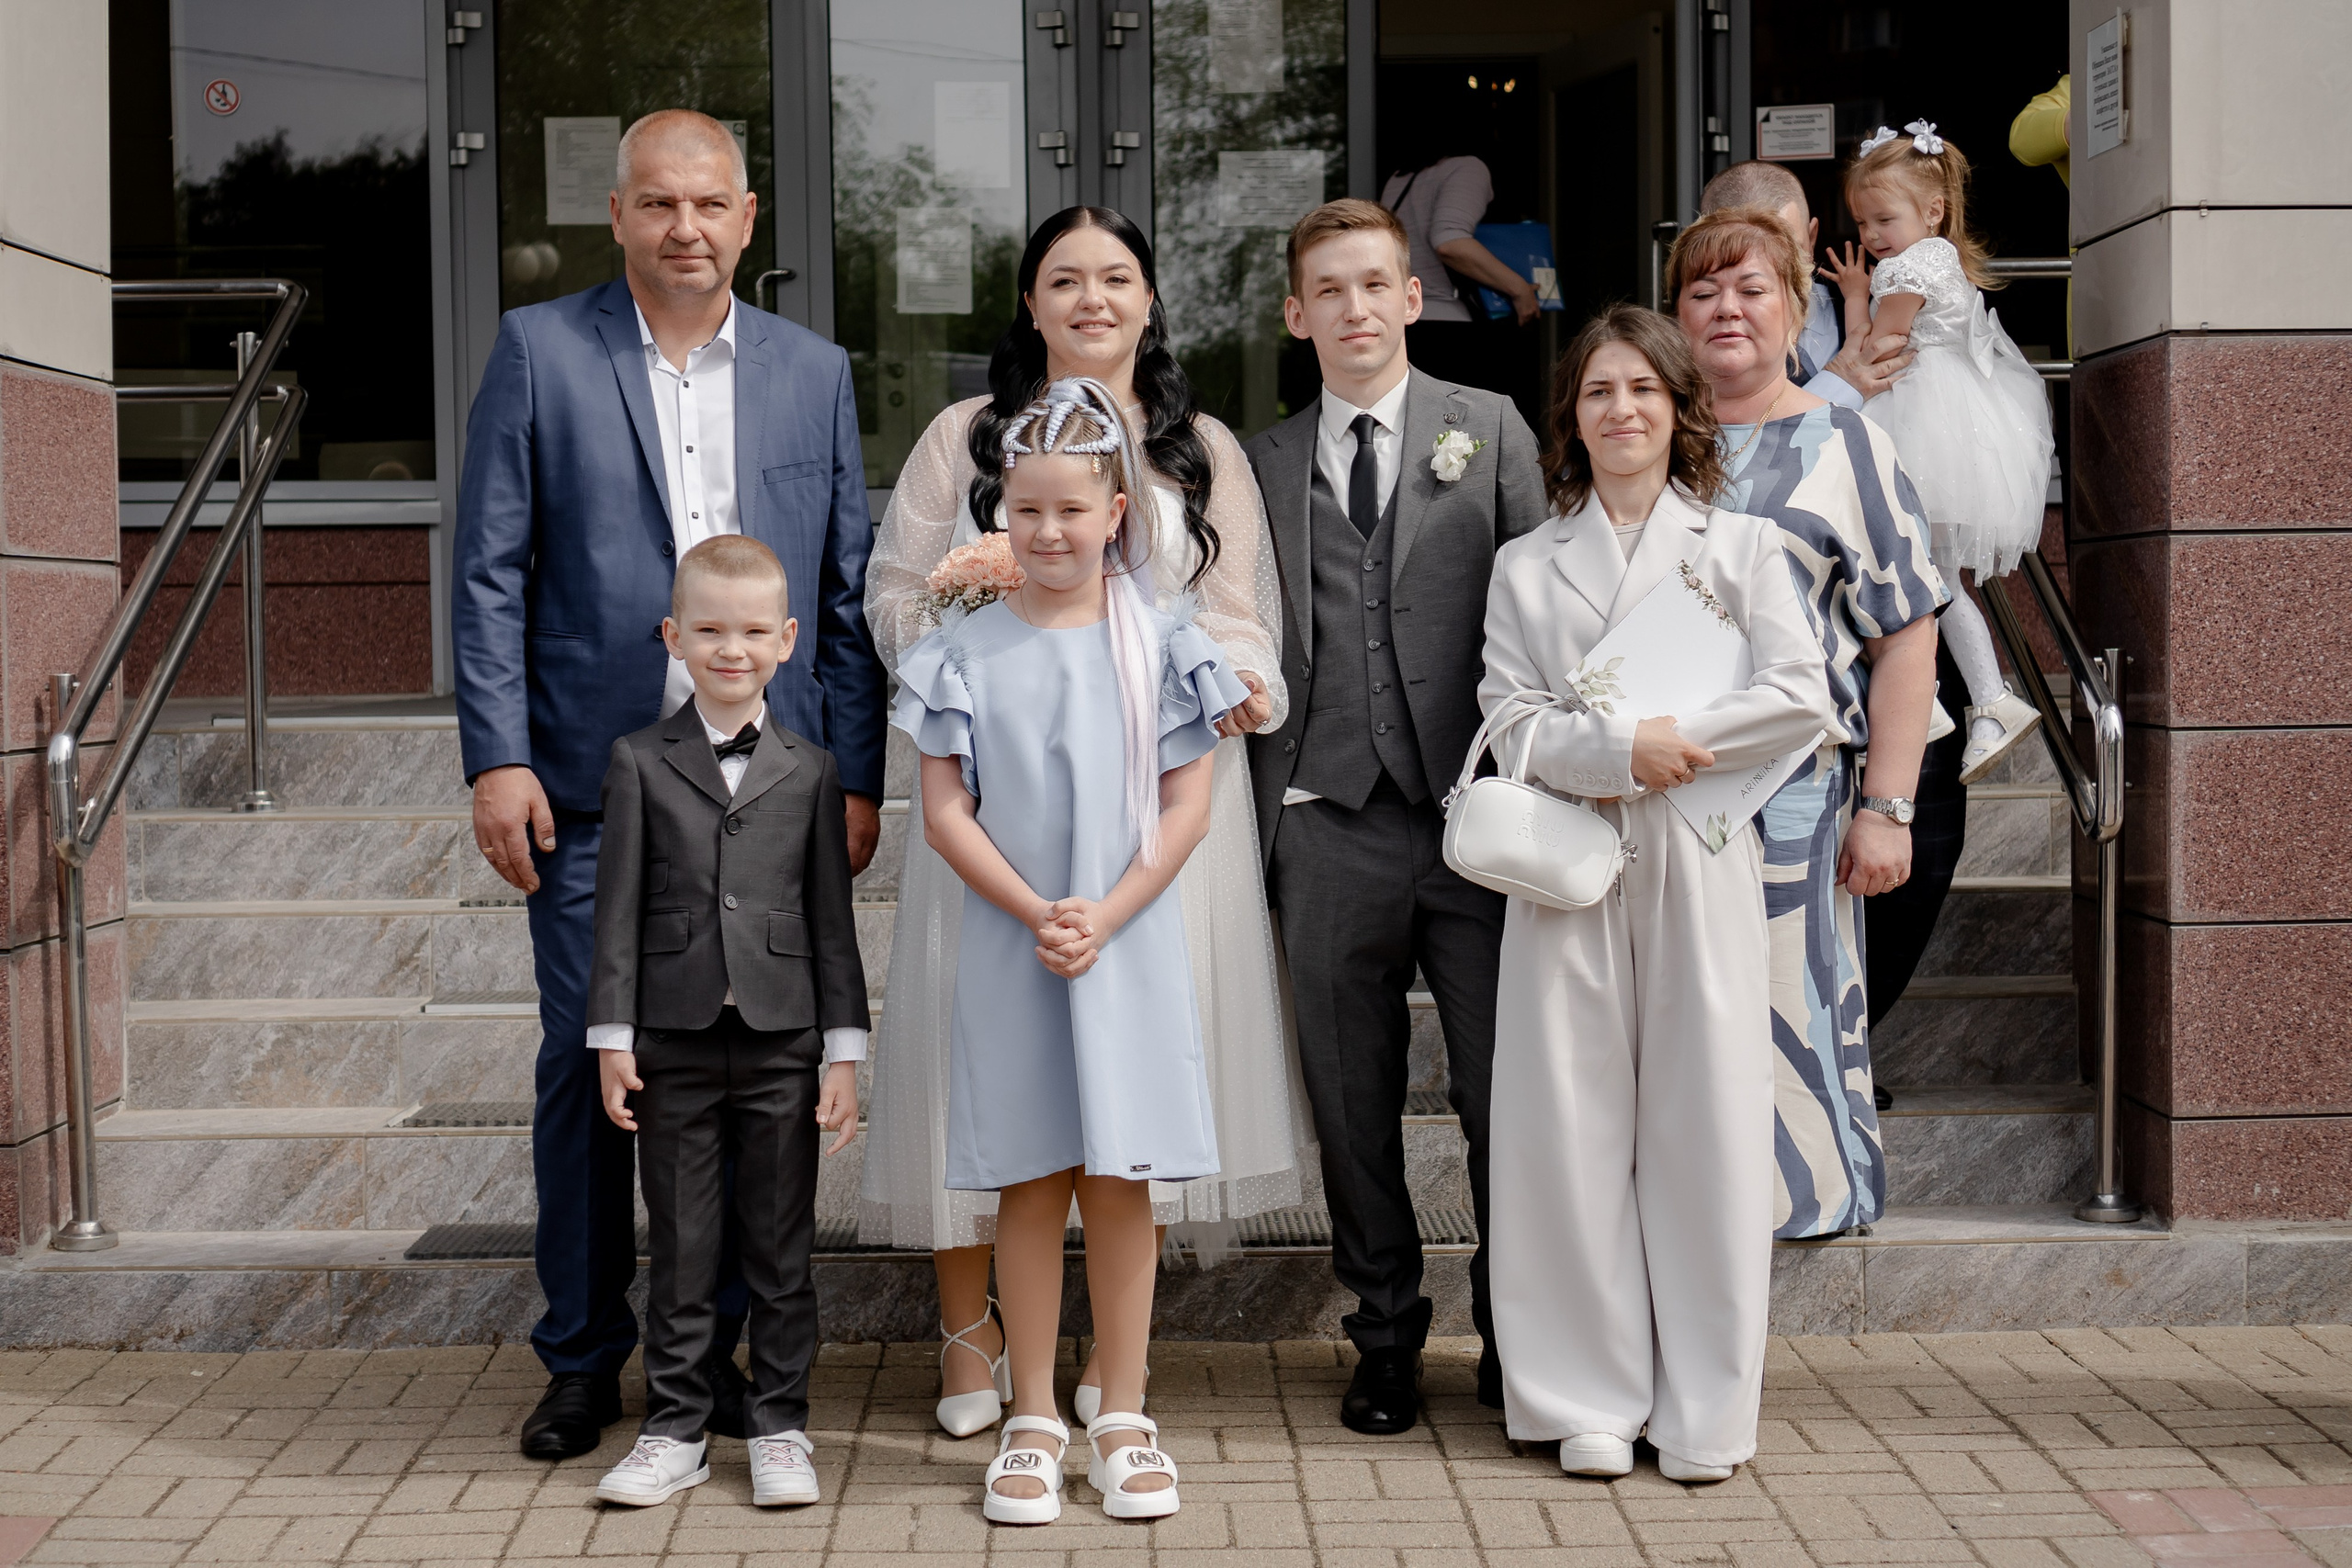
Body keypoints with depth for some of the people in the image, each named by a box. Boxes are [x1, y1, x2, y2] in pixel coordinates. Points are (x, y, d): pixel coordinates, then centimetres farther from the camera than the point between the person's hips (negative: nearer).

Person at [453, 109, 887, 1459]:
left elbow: (849, 590, 9)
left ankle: (710, 1345, 22)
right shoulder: (541, 350, 3)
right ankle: (584, 1360, 18)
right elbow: (489, 573, 0)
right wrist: (497, 758, -8)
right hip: (592, 788, -2)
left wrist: (857, 776, 4)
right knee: (589, 1070, 3)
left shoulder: (814, 372, 9)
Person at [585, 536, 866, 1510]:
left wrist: (845, 1053, 1)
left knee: (781, 1247, 7)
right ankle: (674, 1431, 17)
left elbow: (832, 919, 5)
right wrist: (613, 1038, -3)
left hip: (782, 1042, 1)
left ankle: (779, 1428, 18)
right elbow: (619, 909, 2)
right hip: (675, 1041, 0)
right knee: (680, 1248, 7)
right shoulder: (640, 763, 3)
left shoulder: (810, 770, 5)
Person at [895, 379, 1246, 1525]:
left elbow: (1187, 808, -1)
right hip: (1009, 947, 0)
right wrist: (1034, 913, -12)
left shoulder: (1161, 645, 1)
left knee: (1120, 1181, 5)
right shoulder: (967, 651, 2)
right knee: (1030, 1185, 6)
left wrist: (1106, 915, -12)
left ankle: (1123, 1418, 15)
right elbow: (946, 811, -1)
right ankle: (1033, 1420, 15)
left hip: (1130, 945, 0)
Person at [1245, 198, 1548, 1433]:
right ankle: (1386, 1335, 22)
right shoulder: (1260, 464, 12)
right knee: (1353, 1103, 7)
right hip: (1329, 824, 1)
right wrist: (1255, 811, 4)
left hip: (1474, 817, -1)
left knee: (1505, 1090, 2)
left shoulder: (1490, 430, 9)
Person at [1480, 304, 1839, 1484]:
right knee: (1574, 1124, 0)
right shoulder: (1526, 566, 13)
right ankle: (1591, 1398, 10)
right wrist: (1623, 745, -13)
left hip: (1700, 864, -1)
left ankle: (1706, 1407, 9)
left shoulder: (1742, 546, 10)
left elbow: (1802, 701, -2)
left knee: (1704, 1121, -1)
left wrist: (1675, 743, -9)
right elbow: (1510, 722, 2)